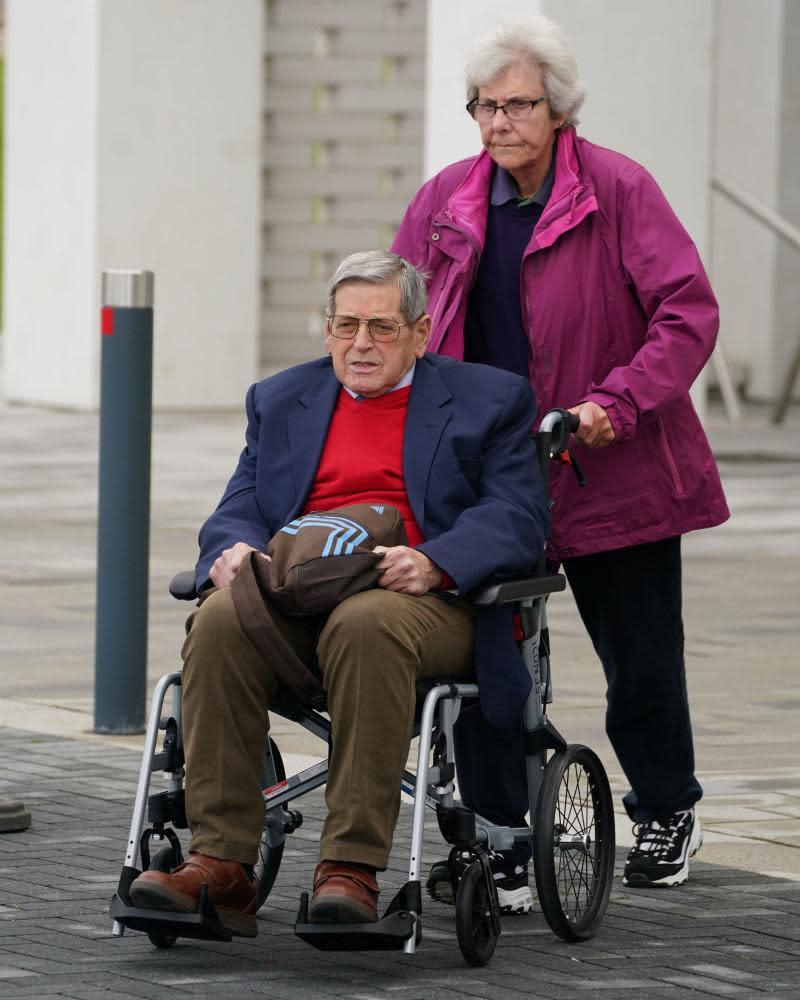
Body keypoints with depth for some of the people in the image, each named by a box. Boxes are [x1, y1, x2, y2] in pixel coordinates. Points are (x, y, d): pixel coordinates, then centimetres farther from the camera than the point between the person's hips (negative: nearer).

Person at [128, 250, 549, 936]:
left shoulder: (489, 400, 13)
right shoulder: (281, 401, 26)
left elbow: (518, 516, 0)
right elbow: (239, 511, 17)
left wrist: (433, 563, -19)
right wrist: (233, 551, -9)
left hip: (423, 598, -3)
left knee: (366, 626, -38)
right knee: (221, 622, -30)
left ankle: (352, 868, -39)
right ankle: (221, 865, -33)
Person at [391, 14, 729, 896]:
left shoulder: (619, 191, -9)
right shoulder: (446, 201, 5)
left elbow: (689, 311, -14)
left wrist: (618, 402, -25)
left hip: (613, 469, -3)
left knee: (641, 663, 9)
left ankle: (666, 816, 33)